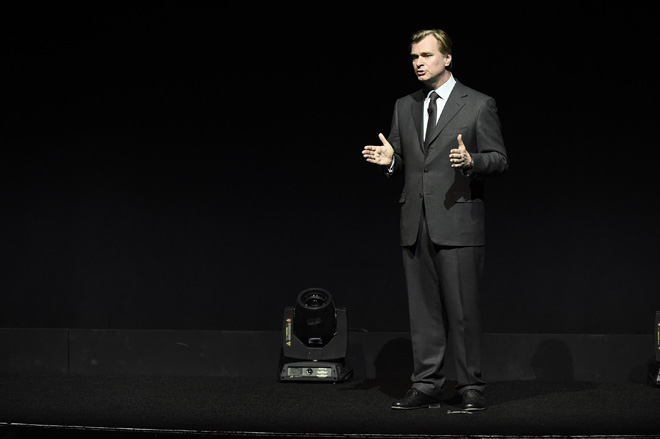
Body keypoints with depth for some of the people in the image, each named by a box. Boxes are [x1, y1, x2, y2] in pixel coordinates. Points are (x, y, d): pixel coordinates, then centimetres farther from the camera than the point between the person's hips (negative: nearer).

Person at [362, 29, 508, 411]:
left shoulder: (479, 104, 1)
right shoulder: (404, 107, 16)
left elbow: (500, 159, -1)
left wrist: (471, 161, -21)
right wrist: (389, 159, -4)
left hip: (458, 221, -5)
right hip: (416, 223, 5)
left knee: (463, 309, -4)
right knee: (423, 309, 7)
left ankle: (472, 389, 4)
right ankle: (427, 387, 13)